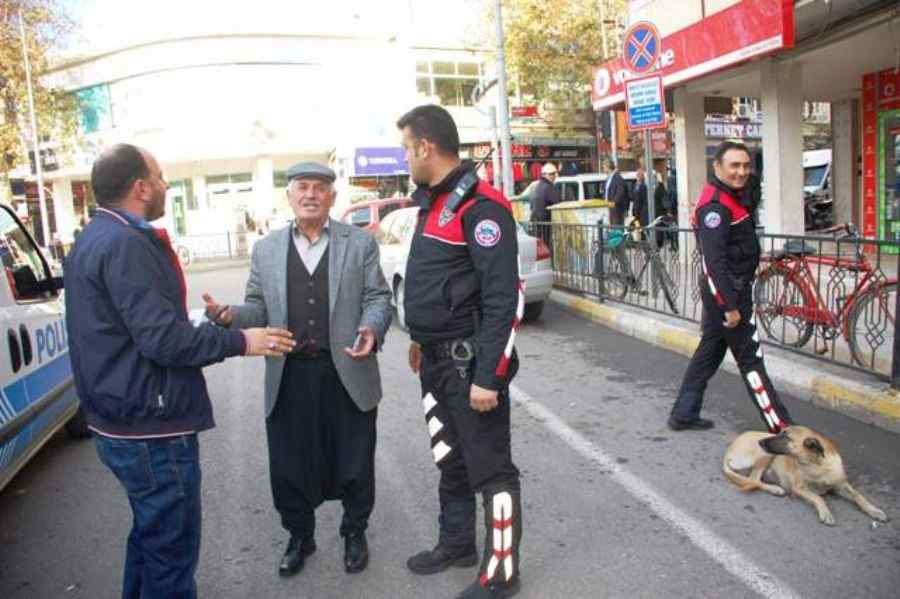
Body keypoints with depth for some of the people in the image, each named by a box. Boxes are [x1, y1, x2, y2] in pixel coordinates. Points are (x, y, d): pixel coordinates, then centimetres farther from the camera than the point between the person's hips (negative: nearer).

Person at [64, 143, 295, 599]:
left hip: (121, 424, 10)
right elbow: (162, 337, -26)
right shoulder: (124, 243, -20)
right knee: (171, 547, 4)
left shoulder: (95, 239, 13)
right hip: (151, 429, -10)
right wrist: (240, 341, -16)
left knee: (151, 534, 25)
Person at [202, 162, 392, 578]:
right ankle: (300, 536, 36)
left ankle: (354, 533, 36)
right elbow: (259, 308, 9)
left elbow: (377, 297, 1)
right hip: (288, 377, 2)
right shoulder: (266, 249, 10)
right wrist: (230, 316, -12)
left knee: (354, 462, 11)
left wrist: (371, 330, -19)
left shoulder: (360, 243, 5)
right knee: (289, 465, 12)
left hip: (348, 373, -1)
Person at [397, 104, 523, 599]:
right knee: (450, 460, 22)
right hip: (436, 359, 9)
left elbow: (501, 299, -22)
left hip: (470, 361, -9)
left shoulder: (480, 206, -18)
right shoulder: (433, 202, 12)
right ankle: (456, 544, 41)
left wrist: (486, 376, -23)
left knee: (490, 468, 5)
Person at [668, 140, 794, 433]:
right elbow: (715, 261, -25)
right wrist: (730, 306, -25)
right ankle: (780, 425, 9)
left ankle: (683, 414, 25)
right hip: (727, 292, -10)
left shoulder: (733, 196, 13)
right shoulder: (715, 206, -21)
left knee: (709, 351, 15)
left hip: (728, 290, 10)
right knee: (750, 359, -2)